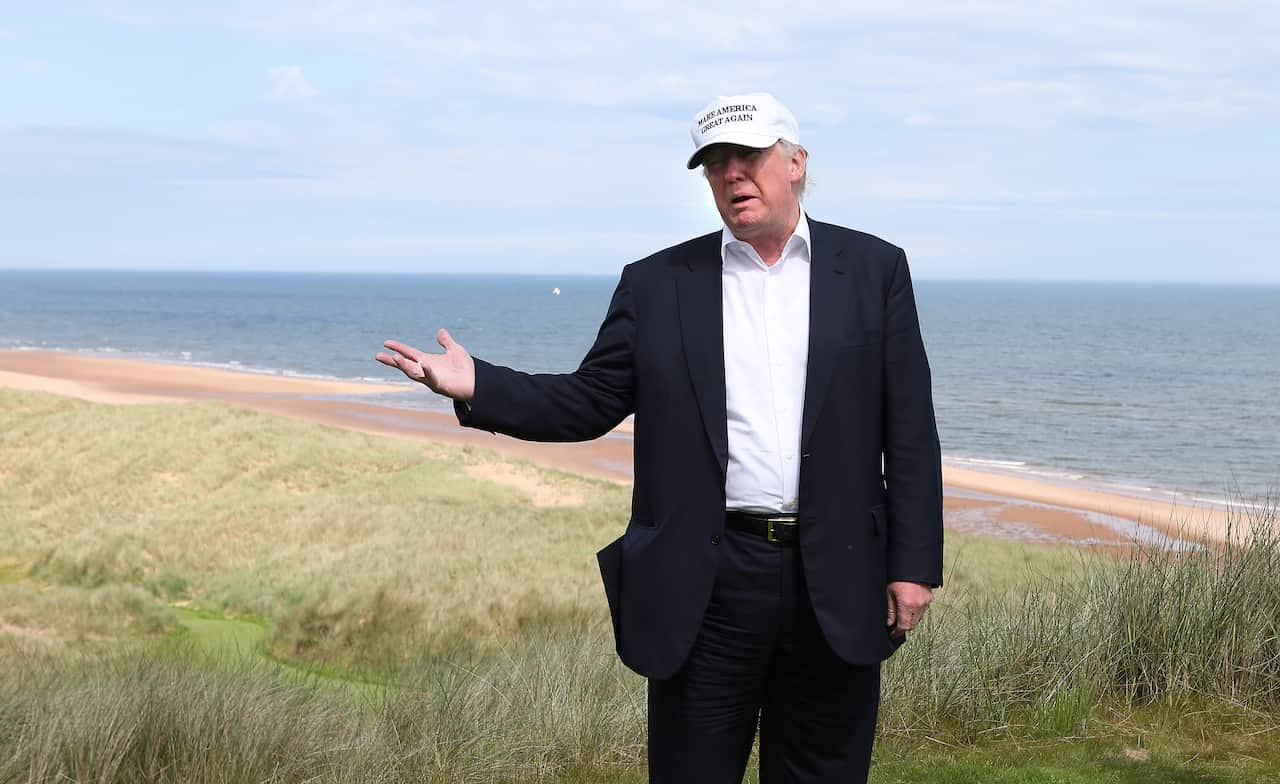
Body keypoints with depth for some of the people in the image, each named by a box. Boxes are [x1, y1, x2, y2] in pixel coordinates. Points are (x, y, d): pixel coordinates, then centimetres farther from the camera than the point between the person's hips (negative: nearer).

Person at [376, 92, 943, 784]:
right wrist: (476, 387, -10)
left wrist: (913, 565, -3)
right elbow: (589, 402, 5)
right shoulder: (657, 284, 7)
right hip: (708, 585, 0)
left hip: (838, 586, 0)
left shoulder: (874, 270, 5)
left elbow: (909, 432, 3)